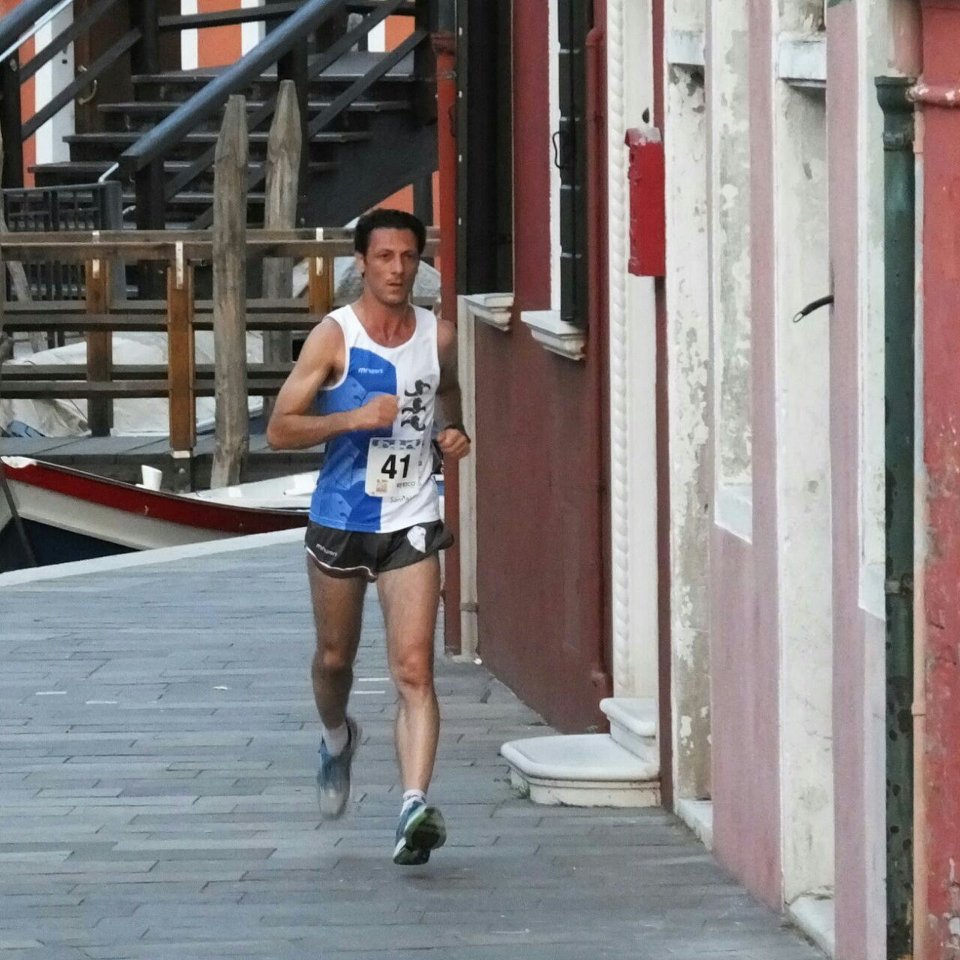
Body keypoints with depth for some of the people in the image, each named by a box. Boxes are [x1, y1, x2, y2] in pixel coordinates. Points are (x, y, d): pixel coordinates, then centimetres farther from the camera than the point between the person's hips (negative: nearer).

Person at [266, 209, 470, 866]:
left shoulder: (439, 337, 2)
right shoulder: (334, 337, -8)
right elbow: (280, 429, -9)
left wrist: (454, 434, 3)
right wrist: (354, 418, -22)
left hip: (411, 523, 1)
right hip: (340, 520, 0)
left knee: (414, 670, -14)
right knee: (335, 658, 18)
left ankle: (415, 806, -23)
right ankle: (337, 740, 50)